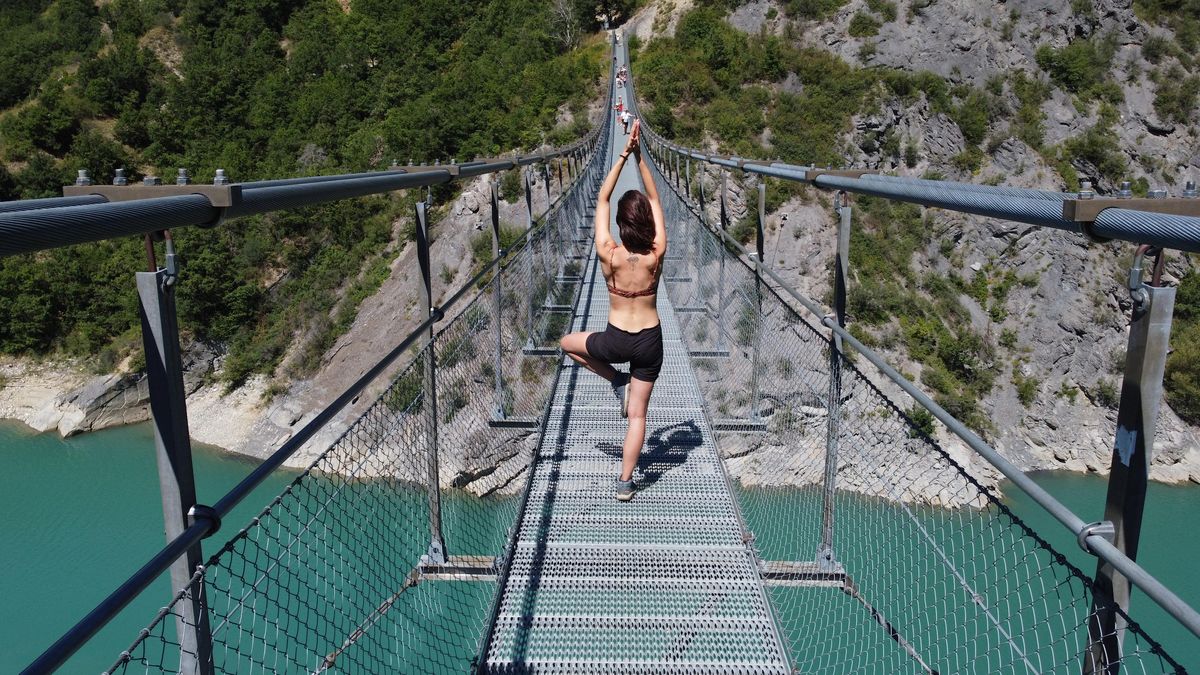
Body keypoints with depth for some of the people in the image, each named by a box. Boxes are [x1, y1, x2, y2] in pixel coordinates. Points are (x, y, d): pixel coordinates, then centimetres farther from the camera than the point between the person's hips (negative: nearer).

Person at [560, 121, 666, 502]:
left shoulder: (608, 255, -17)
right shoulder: (656, 255, -14)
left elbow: (601, 200, -8)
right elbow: (654, 198, -4)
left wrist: (624, 156, -9)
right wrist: (639, 156, -6)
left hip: (616, 340, -2)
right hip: (650, 341, 2)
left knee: (568, 343, 29)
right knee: (638, 414, 12)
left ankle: (616, 381, 21)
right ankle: (625, 482, 15)